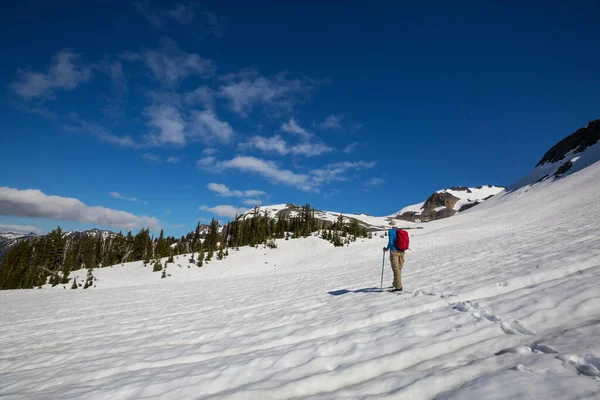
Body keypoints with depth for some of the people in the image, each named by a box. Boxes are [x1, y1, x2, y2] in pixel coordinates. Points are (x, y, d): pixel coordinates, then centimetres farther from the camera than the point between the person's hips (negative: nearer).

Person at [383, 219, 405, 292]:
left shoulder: (391, 231, -8)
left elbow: (391, 242, -16)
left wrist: (386, 249, 0)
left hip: (394, 251, -6)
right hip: (401, 252, 6)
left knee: (396, 269, -4)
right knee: (399, 269, 17)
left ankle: (398, 287, -5)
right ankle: (395, 283, 34)